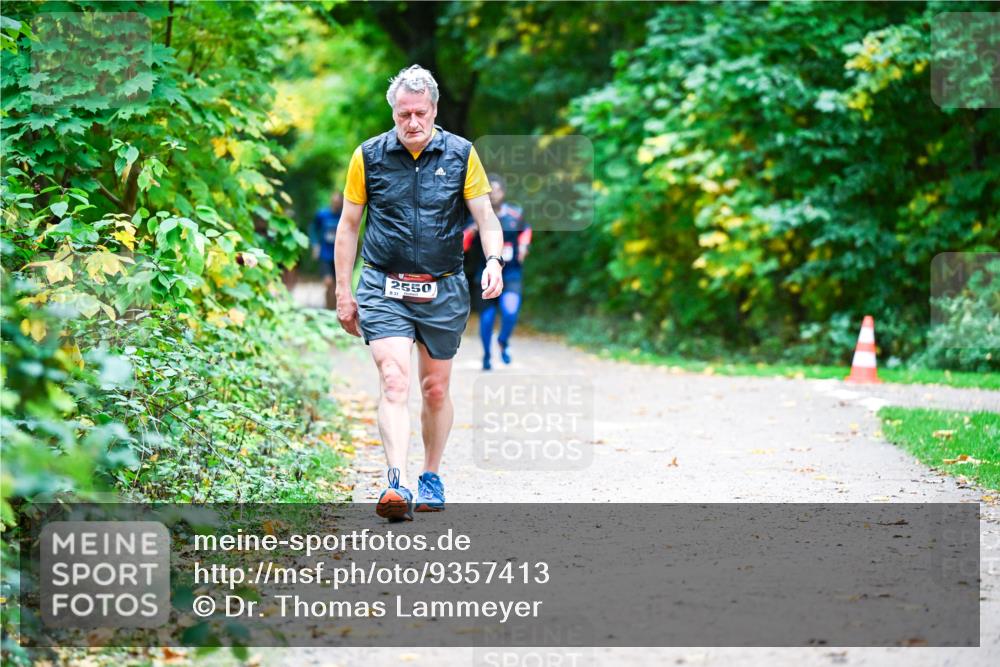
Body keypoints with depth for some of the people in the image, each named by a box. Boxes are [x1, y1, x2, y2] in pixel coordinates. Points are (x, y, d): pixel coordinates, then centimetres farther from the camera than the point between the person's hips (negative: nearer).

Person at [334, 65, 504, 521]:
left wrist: (494, 261, -18)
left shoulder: (461, 155, 1)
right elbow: (348, 225, 8)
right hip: (384, 290, -1)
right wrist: (343, 292, 6)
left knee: (436, 389, 11)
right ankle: (397, 485, -27)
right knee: (394, 381, -17)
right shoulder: (369, 157, 1)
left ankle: (432, 477, 30)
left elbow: (485, 217, 2)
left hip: (443, 291, 2)